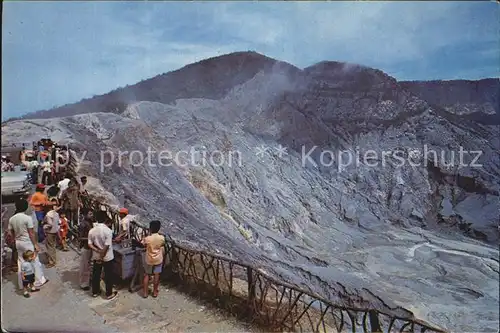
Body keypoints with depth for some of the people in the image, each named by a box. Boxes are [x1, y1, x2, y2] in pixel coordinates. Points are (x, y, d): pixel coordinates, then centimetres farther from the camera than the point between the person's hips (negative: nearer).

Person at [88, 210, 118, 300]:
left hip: (96, 257, 5)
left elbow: (90, 244, -4)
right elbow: (106, 246, -23)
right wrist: (102, 256, -15)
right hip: (107, 257, -5)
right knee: (108, 276, 9)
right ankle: (109, 294, 20)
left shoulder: (91, 230, -4)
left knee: (96, 274, 19)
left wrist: (98, 251, -11)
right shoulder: (108, 230, -22)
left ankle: (95, 292, 34)